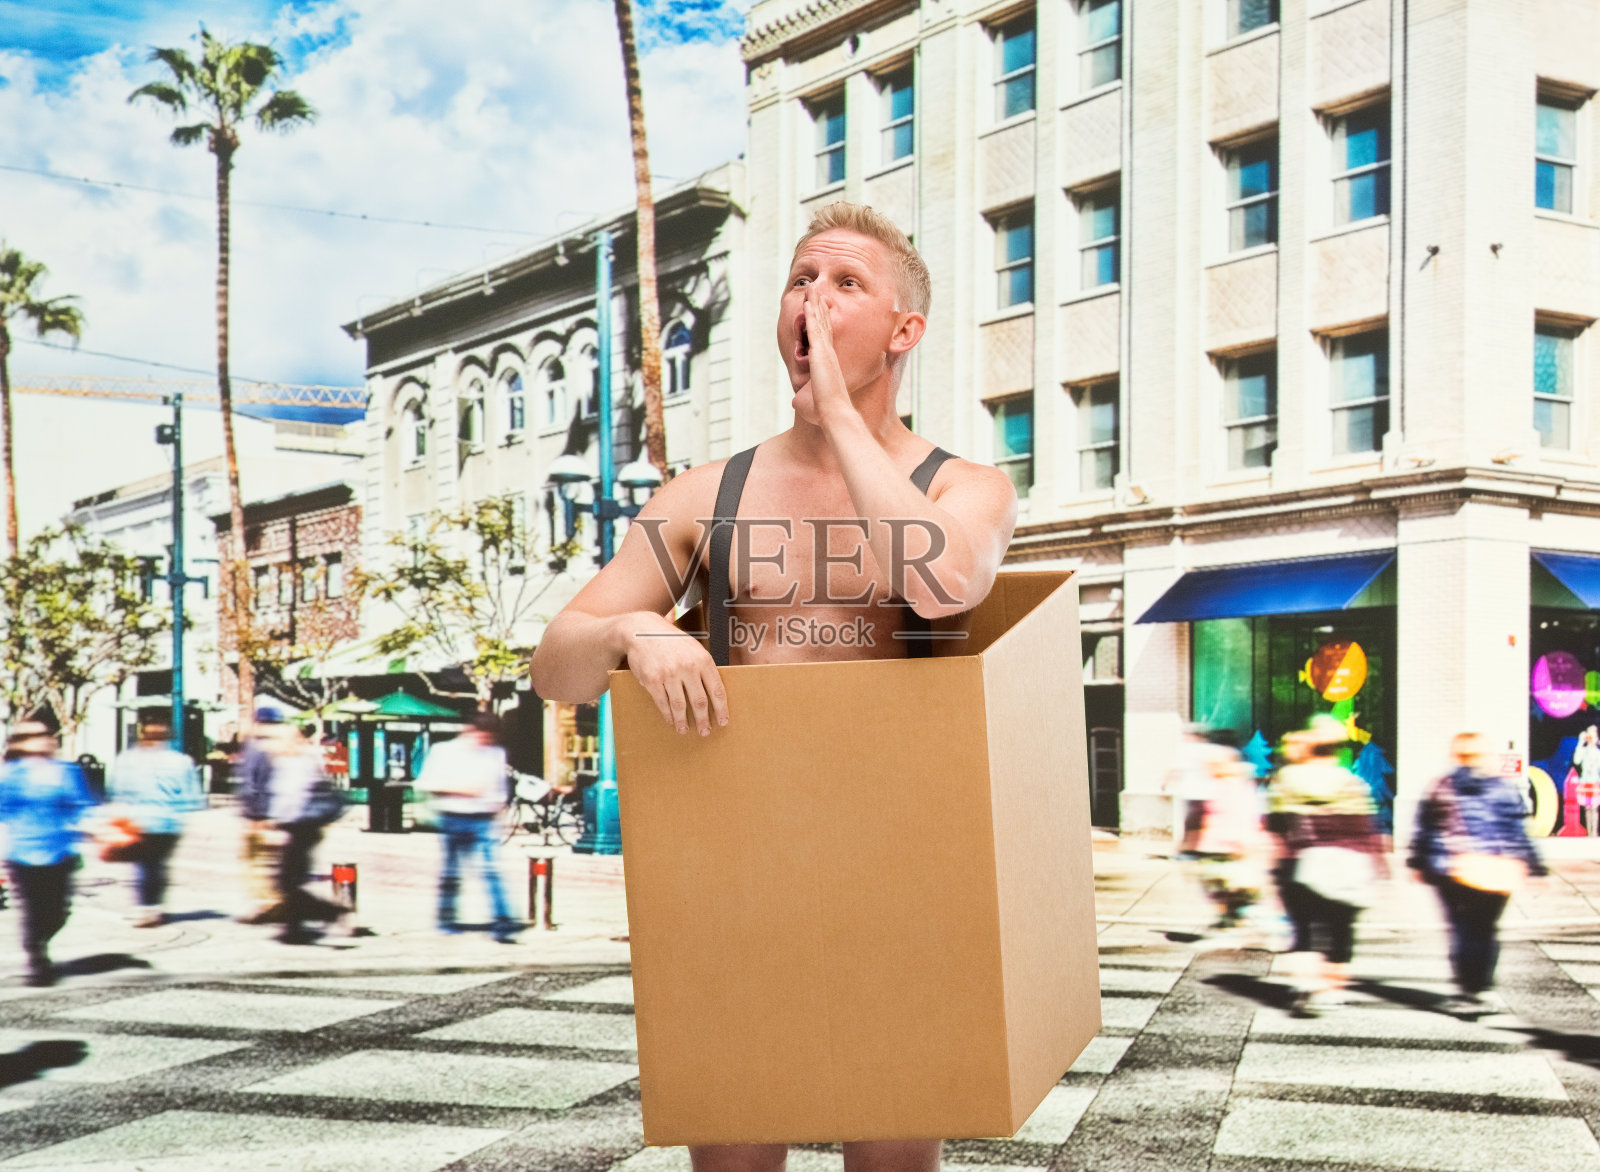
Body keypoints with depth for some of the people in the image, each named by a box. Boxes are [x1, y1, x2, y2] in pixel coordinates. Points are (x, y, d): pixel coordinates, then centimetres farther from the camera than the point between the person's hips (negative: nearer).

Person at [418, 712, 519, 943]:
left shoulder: (496, 753, 10)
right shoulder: (444, 751, 3)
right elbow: (426, 783, 0)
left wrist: (498, 802, 1)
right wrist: (457, 788, -11)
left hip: (484, 820, 1)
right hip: (453, 818, 0)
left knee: (492, 870, -11)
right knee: (451, 873, 8)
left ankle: (504, 924, -15)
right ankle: (446, 919, 25)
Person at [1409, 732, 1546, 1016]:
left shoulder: (1440, 788, 3)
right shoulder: (1502, 789, 1)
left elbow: (1422, 831, 6)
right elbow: (1518, 832, 3)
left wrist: (1418, 863, 15)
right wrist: (1534, 865, 9)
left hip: (1452, 872, 0)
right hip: (1497, 872, 0)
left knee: (1462, 930, 5)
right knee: (1485, 931, 9)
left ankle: (1465, 990, 0)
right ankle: (1480, 990, 7)